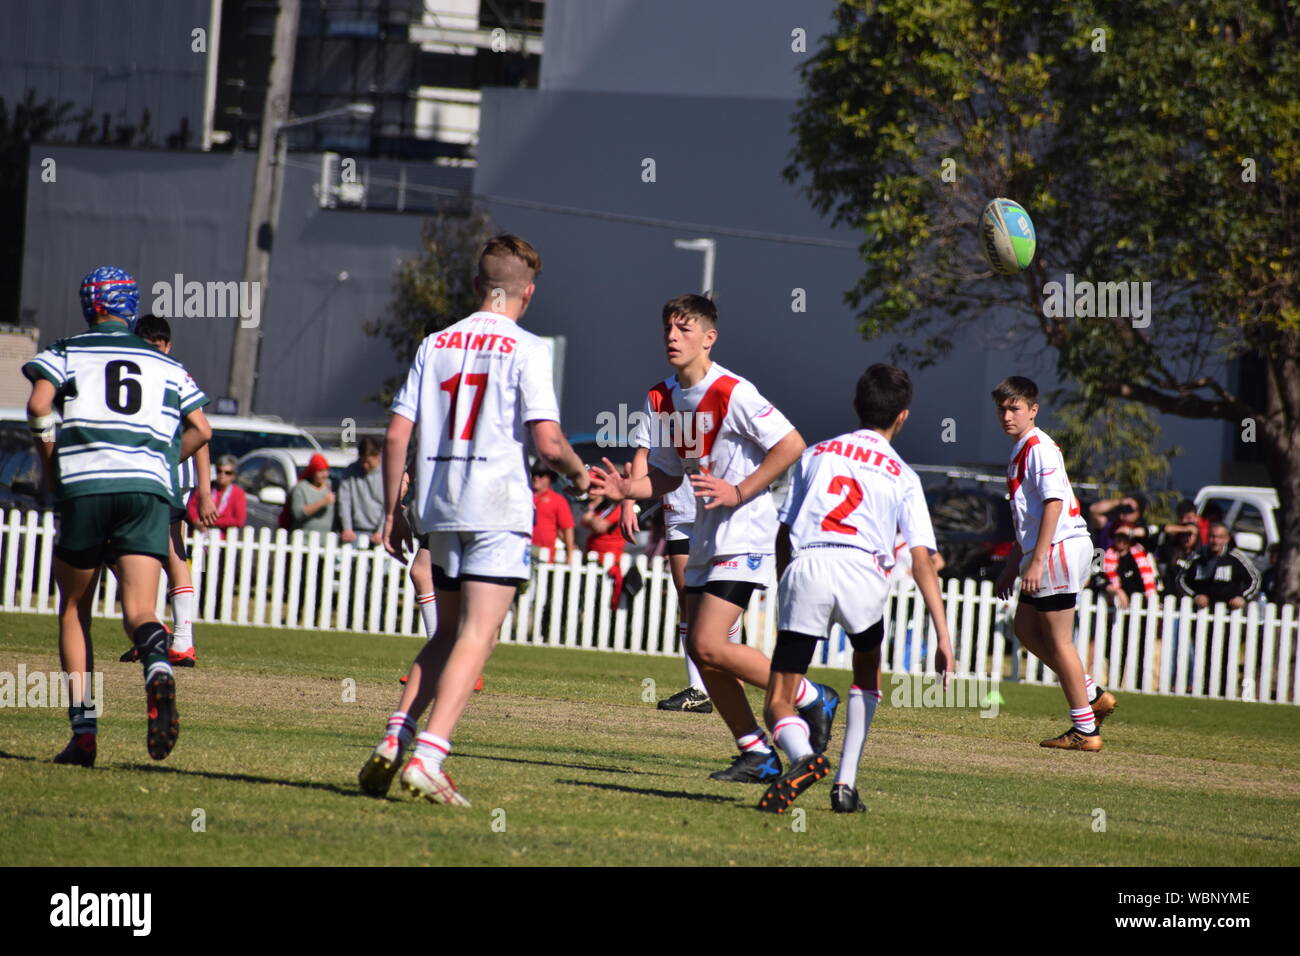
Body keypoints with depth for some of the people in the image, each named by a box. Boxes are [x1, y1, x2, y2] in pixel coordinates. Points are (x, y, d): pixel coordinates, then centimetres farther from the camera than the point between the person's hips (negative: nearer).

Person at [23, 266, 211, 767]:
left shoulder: (66, 352, 12)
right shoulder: (166, 365, 21)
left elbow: (38, 405, -5)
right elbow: (200, 429, 15)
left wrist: (50, 464, 6)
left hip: (84, 485, -1)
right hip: (149, 489, 1)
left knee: (74, 611, 13)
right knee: (138, 609, -5)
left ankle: (84, 729, 4)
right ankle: (158, 668, -42)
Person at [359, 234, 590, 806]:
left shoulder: (435, 345, 10)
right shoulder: (525, 350, -5)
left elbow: (397, 434, 7)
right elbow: (548, 442, -12)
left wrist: (392, 512, 15)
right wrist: (579, 475, 8)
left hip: (439, 511, 5)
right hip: (499, 510, -5)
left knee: (449, 634, 18)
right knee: (475, 639, -6)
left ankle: (392, 744, 5)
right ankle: (427, 757, -17)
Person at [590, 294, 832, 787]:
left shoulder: (733, 394, -17)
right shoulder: (660, 401, 7)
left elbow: (791, 445, -16)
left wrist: (739, 492, -20)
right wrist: (625, 489, -4)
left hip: (745, 536, -9)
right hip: (705, 538, 9)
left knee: (710, 646, -16)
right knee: (702, 653, 4)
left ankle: (811, 700, 1)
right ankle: (757, 755, 14)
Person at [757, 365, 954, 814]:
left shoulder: (816, 454, 24)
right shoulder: (903, 476, 18)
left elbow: (783, 536, 20)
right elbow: (921, 560, 8)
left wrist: (786, 594, 29)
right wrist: (943, 637, 5)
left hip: (803, 569, 0)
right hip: (863, 572, 0)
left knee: (778, 705, 2)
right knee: (867, 668, 31)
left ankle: (803, 757, -32)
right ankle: (845, 784, 21)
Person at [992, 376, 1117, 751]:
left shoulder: (1039, 448, -12)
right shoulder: (1021, 451, 19)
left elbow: (1053, 503, -20)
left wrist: (1036, 561, -24)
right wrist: (1013, 565, 27)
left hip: (1060, 548, -10)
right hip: (1041, 553, 10)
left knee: (1058, 640, -5)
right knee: (1025, 629, 14)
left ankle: (1085, 730, 0)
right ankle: (1092, 695, 19)